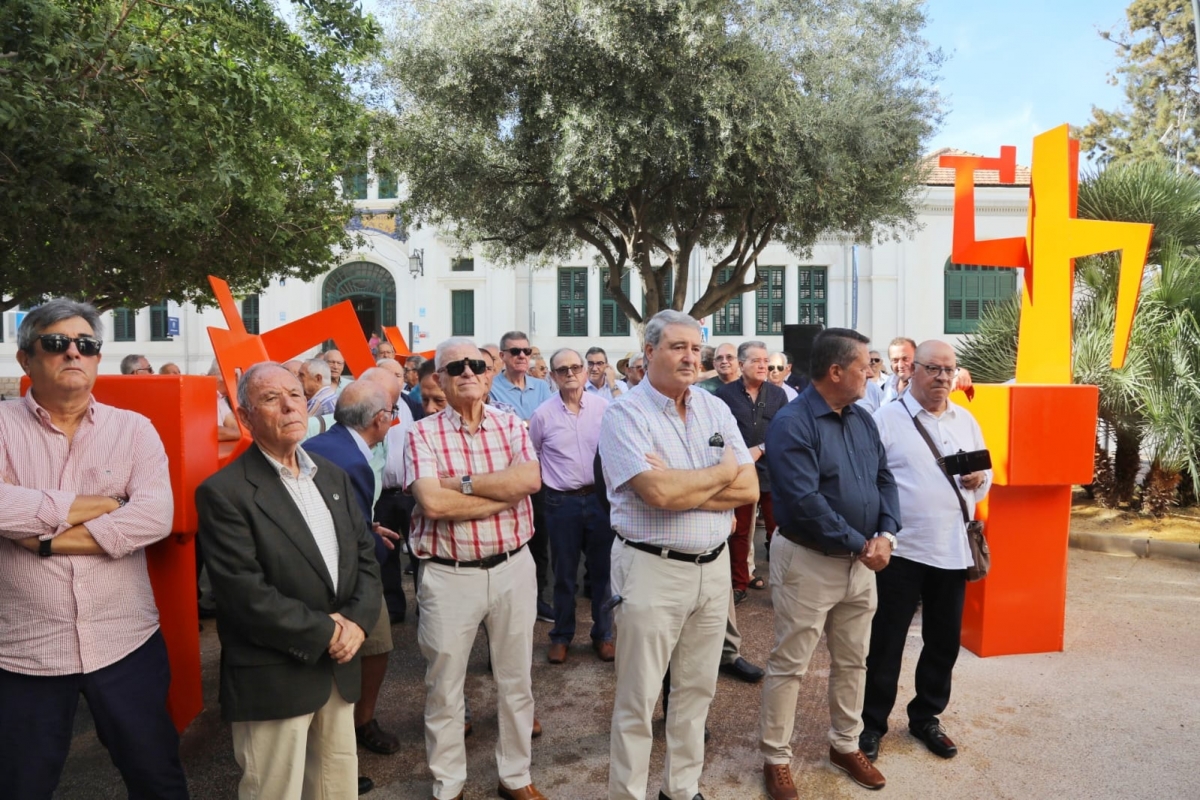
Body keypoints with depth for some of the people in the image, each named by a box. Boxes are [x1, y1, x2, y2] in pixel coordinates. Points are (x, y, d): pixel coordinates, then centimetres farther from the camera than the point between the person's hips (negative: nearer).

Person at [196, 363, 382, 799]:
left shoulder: (333, 476, 8)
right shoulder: (224, 492, -14)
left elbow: (365, 555, 7)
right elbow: (245, 594, -20)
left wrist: (356, 620, -9)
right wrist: (324, 632, -16)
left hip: (339, 668, 6)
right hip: (274, 678, -6)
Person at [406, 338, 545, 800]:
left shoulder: (511, 425, 2)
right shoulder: (423, 433, -6)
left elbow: (530, 478, -17)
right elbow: (432, 502, -21)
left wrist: (462, 482, -18)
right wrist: (505, 493, -16)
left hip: (513, 567, 3)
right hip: (449, 576, -2)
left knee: (516, 681, 16)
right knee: (444, 689, 12)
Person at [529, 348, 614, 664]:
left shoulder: (603, 407, -4)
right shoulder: (543, 413, -4)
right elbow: (531, 455, 10)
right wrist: (542, 480, 8)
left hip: (600, 496, 1)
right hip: (562, 501, 0)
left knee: (602, 569, 10)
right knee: (564, 572, 12)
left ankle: (603, 634, 26)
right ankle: (561, 635, 27)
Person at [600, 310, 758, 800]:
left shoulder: (716, 409, 5)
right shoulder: (625, 415, -12)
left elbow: (749, 489, -2)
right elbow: (661, 494, -25)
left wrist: (682, 487, -16)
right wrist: (724, 472, -9)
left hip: (714, 566, 6)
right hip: (652, 570, -5)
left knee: (697, 689, 19)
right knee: (638, 700, 8)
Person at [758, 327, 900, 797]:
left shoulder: (863, 419, 7)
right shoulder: (792, 423, -19)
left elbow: (885, 480, 8)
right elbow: (804, 502, -25)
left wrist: (885, 535, -8)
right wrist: (859, 545, -19)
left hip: (862, 560, 8)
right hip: (808, 560, -7)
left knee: (852, 661, 19)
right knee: (789, 665, 5)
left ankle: (846, 746, 38)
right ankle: (776, 759, 21)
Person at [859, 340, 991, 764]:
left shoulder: (966, 420, 10)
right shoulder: (887, 418, -7)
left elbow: (985, 478, 16)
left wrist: (979, 479, -8)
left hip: (953, 549, 5)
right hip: (901, 549, -5)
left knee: (944, 641, 16)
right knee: (886, 641, 5)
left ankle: (926, 717, 35)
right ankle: (872, 723, 22)